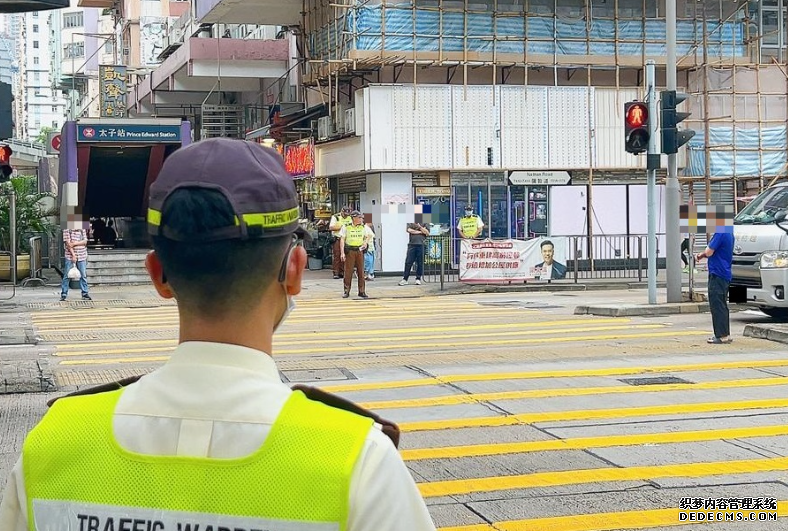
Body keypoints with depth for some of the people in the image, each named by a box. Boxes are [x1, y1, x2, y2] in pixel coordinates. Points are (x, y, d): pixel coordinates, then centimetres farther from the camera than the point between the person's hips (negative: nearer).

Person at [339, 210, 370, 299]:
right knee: (348, 271, -1)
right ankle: (346, 291, 6)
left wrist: (365, 242, -1)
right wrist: (342, 253, -11)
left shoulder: (363, 227, 8)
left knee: (361, 272, 3)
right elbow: (342, 239, -4)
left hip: (360, 251, 3)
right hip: (349, 251, -3)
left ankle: (362, 291, 8)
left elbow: (367, 236, 21)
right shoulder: (346, 227, -3)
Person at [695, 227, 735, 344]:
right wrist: (701, 255, 8)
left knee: (717, 305, -5)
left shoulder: (720, 232, -19)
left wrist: (702, 254, 3)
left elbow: (709, 252, -18)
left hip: (717, 274, -10)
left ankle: (722, 335, -4)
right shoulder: (728, 231, 12)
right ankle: (725, 334, 20)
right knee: (722, 306, 15)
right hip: (724, 274, 10)